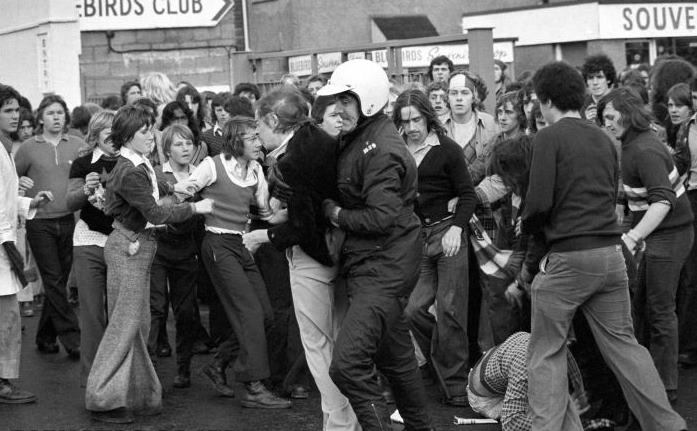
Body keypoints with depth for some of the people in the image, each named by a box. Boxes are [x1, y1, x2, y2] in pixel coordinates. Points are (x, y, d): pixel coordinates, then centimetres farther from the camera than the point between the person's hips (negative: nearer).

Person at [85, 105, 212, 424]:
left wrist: (171, 189, 20)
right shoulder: (129, 173, -22)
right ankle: (102, 400, -2)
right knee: (125, 322, -7)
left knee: (139, 323, 12)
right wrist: (194, 208, -14)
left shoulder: (141, 164, 8)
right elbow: (156, 213, -23)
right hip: (127, 247, -10)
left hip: (139, 245, 10)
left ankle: (137, 395, 18)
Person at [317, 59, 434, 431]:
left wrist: (336, 213, -12)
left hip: (384, 270, -10)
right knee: (395, 356, 22)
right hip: (369, 264, 10)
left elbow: (381, 218, -25)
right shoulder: (357, 139, 10)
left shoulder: (381, 150, -19)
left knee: (347, 365, -18)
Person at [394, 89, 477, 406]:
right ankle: (446, 365, 17)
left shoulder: (447, 149, -1)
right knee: (413, 308, -6)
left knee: (449, 309, -3)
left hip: (447, 232, -3)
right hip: (414, 237, 3)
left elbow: (468, 195, -2)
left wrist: (456, 227, -16)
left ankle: (455, 385, 6)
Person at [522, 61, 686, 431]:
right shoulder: (604, 139, 13)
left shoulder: (549, 137, -8)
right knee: (622, 344, 14)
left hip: (567, 258, -6)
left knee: (546, 353, 5)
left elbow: (539, 202, -15)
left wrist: (530, 230, 8)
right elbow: (612, 195, 16)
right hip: (611, 253, 6)